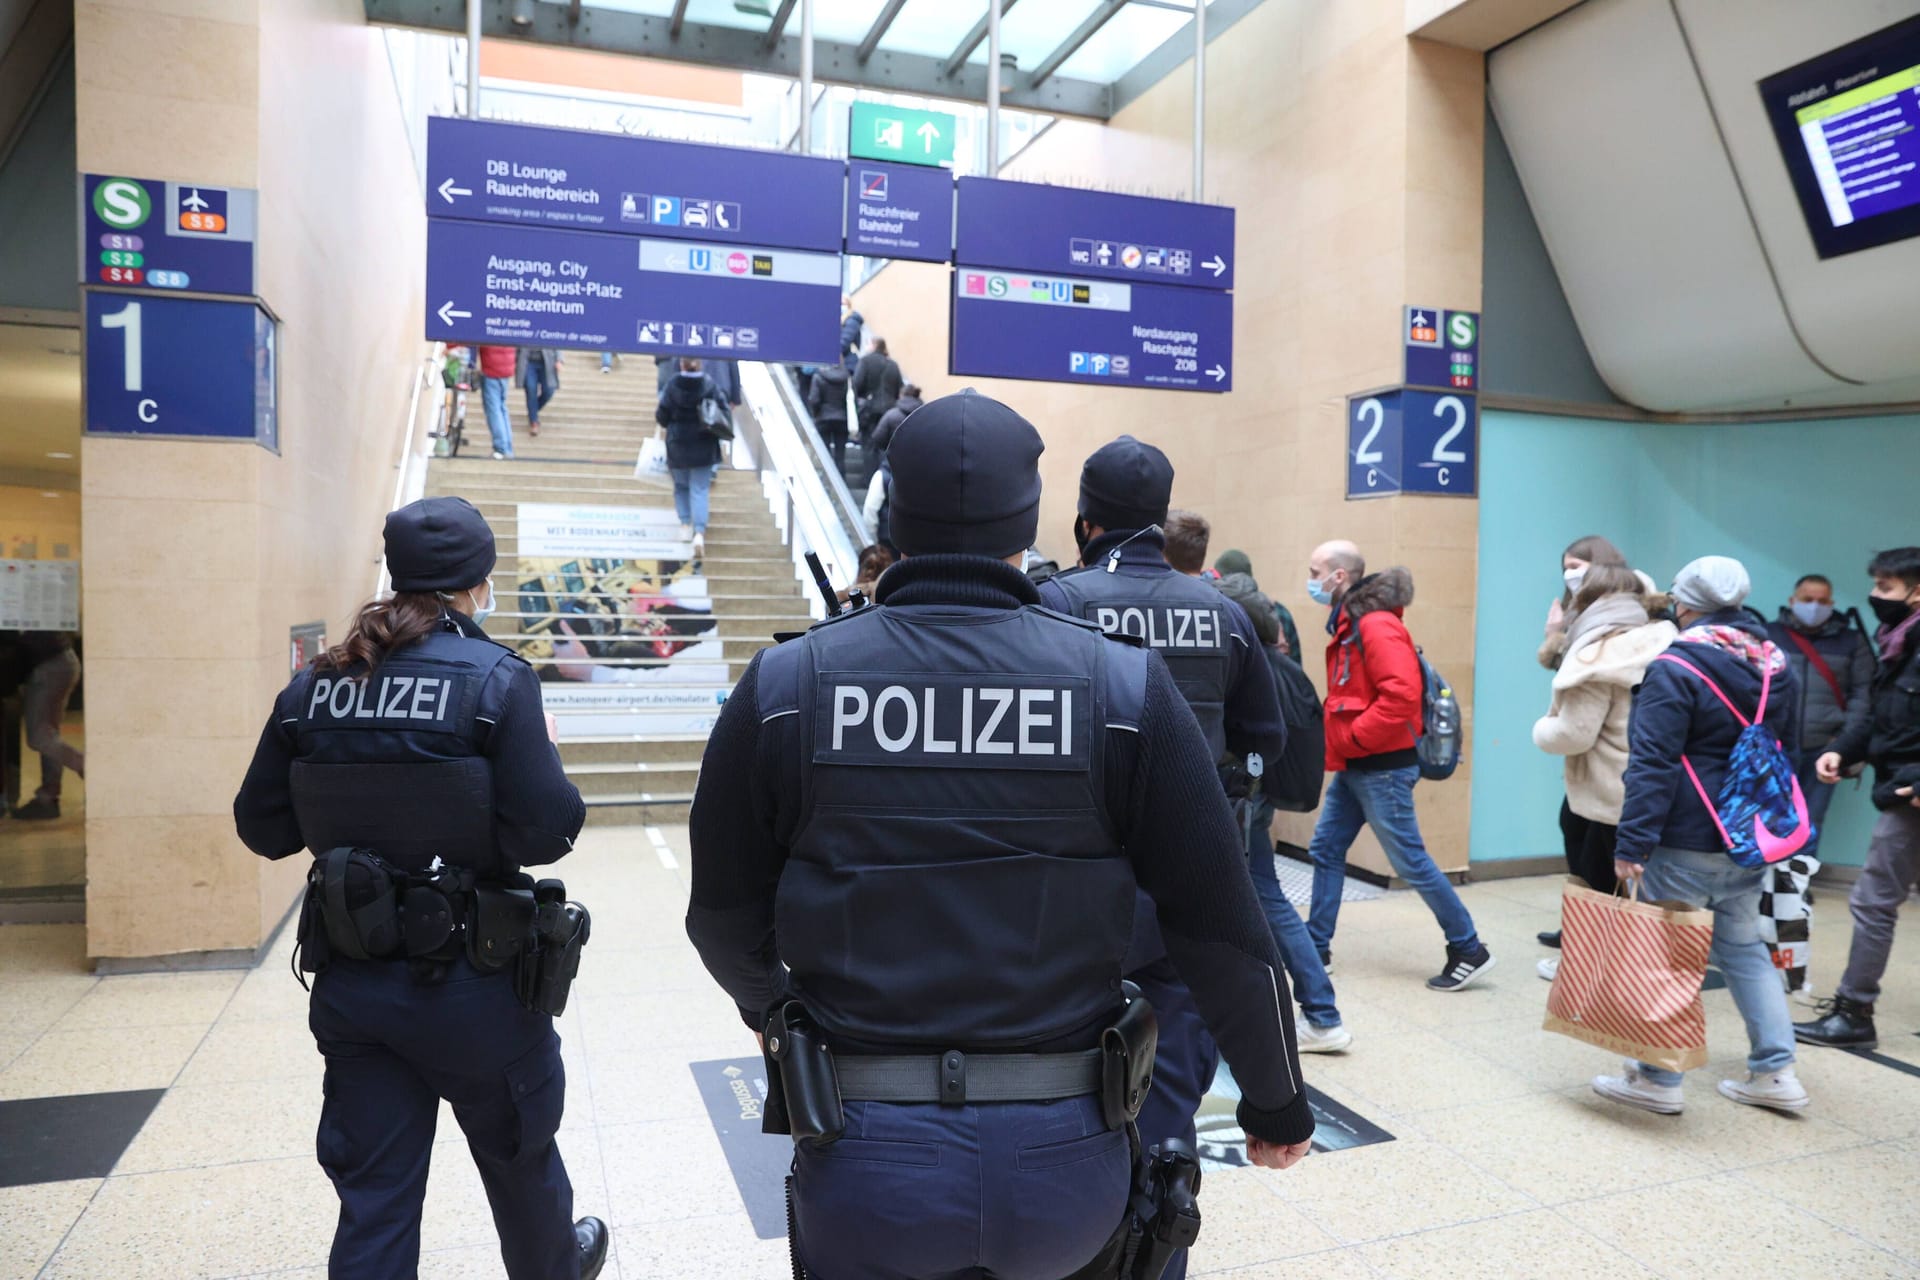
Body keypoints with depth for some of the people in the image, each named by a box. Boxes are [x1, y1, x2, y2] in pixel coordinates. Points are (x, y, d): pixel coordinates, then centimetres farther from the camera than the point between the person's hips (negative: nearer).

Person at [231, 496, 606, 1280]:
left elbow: (262, 826, 3)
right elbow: (544, 831, -21)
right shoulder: (495, 679, -16)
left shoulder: (312, 687, -2)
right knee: (518, 1154, 23)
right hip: (469, 979, -3)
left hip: (350, 977, 4)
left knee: (374, 1193, 15)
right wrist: (559, 795, -1)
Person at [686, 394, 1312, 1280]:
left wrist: (772, 1005, 24)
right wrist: (1277, 1105, 11)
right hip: (1065, 1162, 1)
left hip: (868, 1169, -1)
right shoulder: (1126, 686, -10)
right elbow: (1221, 929, -6)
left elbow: (724, 917, 2)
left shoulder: (786, 686, -8)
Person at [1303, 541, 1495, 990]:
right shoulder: (1349, 622, 13)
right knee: (1325, 850, 12)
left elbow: (1402, 694, -29)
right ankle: (1316, 947, 21)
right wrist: (1341, 743, 8)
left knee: (1410, 861, -1)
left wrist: (1354, 737, -21)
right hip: (1353, 766, 10)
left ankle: (1469, 951, 13)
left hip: (1382, 767, -10)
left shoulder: (1376, 625, -19)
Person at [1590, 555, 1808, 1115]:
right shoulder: (1775, 666, 8)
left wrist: (1633, 842, -19)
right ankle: (1775, 1073, 22)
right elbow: (1785, 750, 18)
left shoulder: (1675, 669, -16)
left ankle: (1658, 1079, 11)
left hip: (1686, 842, -7)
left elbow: (1654, 764, -21)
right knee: (1743, 947, 18)